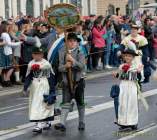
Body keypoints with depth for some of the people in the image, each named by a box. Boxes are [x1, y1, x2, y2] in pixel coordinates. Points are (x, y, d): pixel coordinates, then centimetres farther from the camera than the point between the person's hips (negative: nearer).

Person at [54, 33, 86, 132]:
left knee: (80, 103, 12)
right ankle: (62, 123, -14)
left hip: (78, 81, 0)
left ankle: (82, 122, 26)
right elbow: (60, 68, -2)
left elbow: (82, 66, -17)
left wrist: (73, 60, -29)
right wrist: (65, 66, -23)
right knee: (66, 103, -7)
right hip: (66, 81, 1)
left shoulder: (80, 53, -3)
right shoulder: (62, 53, 2)